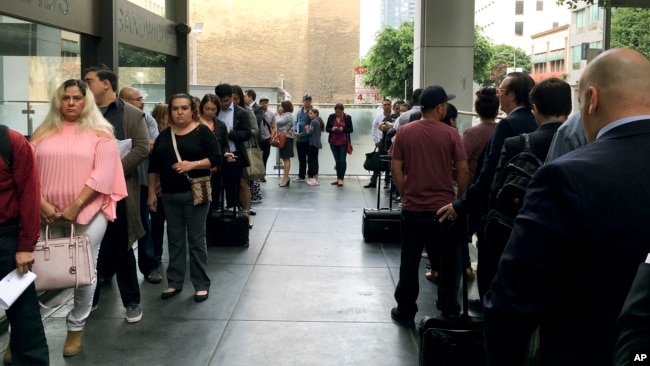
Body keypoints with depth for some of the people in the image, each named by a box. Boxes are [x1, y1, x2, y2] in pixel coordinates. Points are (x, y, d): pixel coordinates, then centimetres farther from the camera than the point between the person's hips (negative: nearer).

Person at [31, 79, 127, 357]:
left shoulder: (100, 133, 1)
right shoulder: (43, 133, 11)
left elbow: (102, 174, -9)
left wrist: (76, 206, -15)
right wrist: (42, 204, -10)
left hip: (87, 212, -2)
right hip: (48, 214, 2)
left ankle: (76, 327, 18)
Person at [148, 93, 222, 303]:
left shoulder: (202, 132, -3)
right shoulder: (164, 135, 10)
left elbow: (216, 159, -9)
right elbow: (154, 166, 12)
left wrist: (192, 164, -21)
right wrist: (151, 193, 8)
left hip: (195, 194, -4)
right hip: (170, 195, 4)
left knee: (196, 239, 1)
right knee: (174, 239, 11)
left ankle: (202, 284, 8)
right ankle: (174, 282, 20)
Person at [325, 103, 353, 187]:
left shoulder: (348, 117, -1)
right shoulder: (331, 117, 4)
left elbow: (351, 130, -1)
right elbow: (327, 129, 5)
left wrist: (343, 129, -19)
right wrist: (332, 129, -16)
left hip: (343, 142, -2)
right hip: (333, 142, 2)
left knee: (342, 160, -7)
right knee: (337, 161, 7)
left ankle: (341, 179, -4)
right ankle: (338, 178, 14)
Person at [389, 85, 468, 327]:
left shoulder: (404, 131, -3)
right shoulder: (450, 134, -7)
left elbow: (396, 169, -3)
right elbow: (463, 170, -7)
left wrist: (406, 194, 10)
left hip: (413, 207, 1)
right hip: (444, 207, 0)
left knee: (410, 262, 8)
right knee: (447, 260, 16)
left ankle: (405, 312, 14)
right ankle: (448, 309, 28)